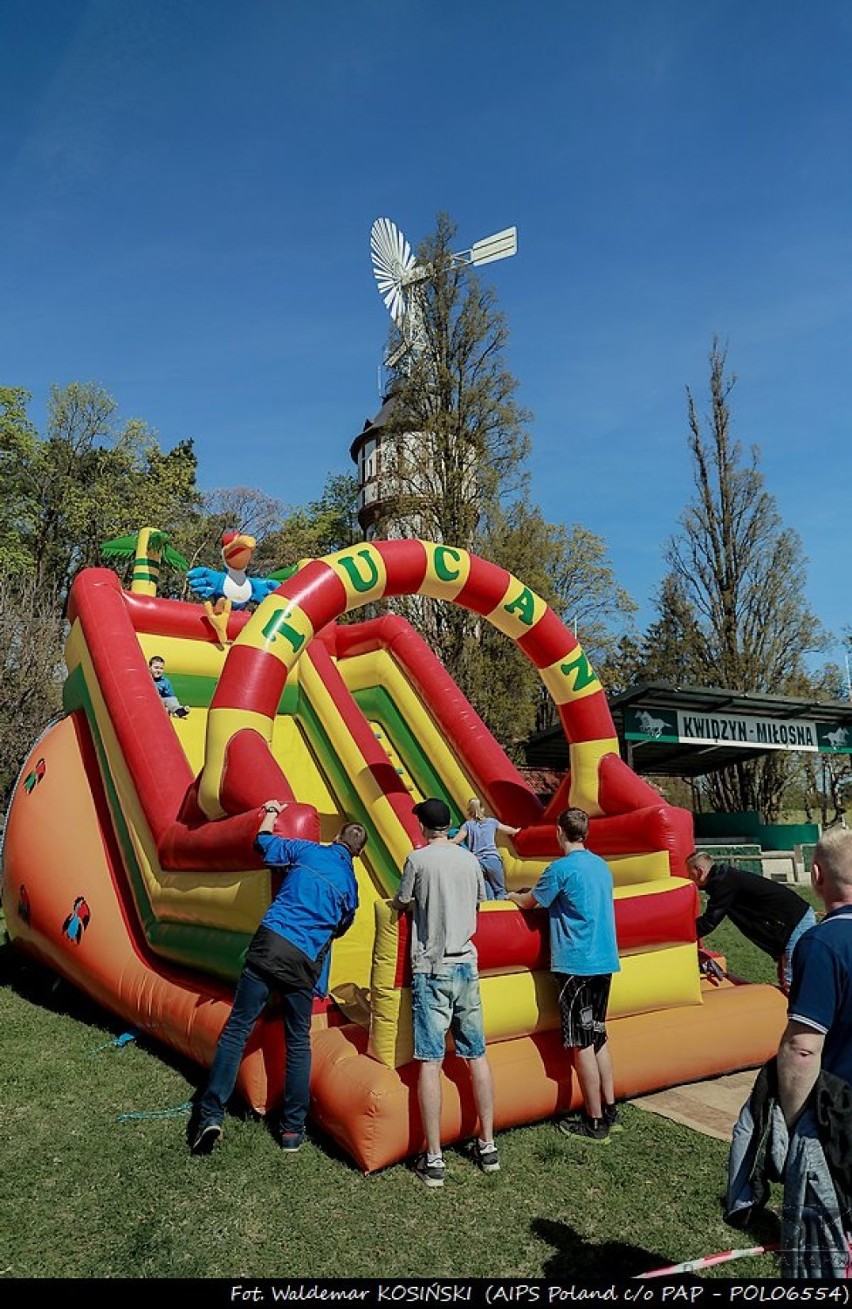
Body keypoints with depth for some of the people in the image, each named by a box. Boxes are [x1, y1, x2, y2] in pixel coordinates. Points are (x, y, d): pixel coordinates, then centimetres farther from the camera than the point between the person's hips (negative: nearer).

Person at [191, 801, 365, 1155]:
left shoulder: (308, 850, 9)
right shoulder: (350, 883, 14)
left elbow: (264, 842, 17)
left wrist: (271, 813, 34)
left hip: (270, 943, -1)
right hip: (305, 960, 2)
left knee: (236, 1029, 4)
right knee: (299, 1042, 14)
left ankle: (211, 1114, -1)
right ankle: (293, 1129, 18)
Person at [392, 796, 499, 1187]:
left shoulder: (418, 859, -8)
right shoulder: (470, 859, 5)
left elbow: (400, 903, -1)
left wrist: (400, 901, 20)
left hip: (431, 968, -5)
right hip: (466, 965, 5)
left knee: (430, 1060, -1)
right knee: (477, 1056, 12)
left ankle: (433, 1159, 3)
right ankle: (487, 1146, 21)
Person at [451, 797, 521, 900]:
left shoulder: (468, 825, 2)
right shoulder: (492, 822, 11)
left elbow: (455, 840, -6)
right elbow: (506, 829, 28)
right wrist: (516, 830, 48)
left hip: (478, 862, -1)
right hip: (493, 860, 1)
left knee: (488, 893, 8)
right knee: (500, 891, 8)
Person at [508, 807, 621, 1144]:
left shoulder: (561, 868, -14)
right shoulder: (602, 866, 9)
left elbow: (528, 903, -3)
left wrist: (513, 895, 20)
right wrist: (530, 893, 24)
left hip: (576, 965, -8)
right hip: (605, 962, 8)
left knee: (582, 1044, 1)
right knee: (597, 1038, 17)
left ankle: (594, 1123, 8)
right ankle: (610, 1112, 24)